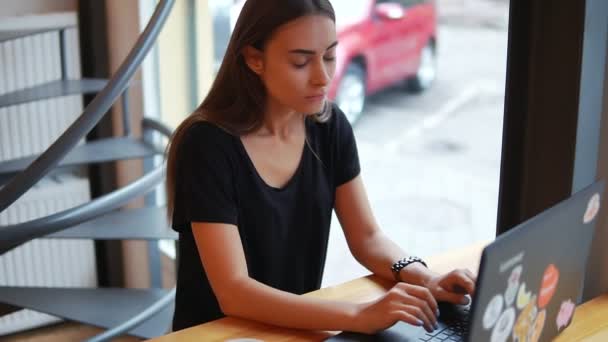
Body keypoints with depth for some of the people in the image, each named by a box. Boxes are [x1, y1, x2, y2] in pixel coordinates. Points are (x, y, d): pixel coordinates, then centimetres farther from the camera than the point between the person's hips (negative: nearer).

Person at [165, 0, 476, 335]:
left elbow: (367, 238, 2)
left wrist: (422, 279, -17)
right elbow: (233, 291, -24)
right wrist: (360, 316, -33)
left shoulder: (330, 126, -3)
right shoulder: (208, 144, -20)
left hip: (299, 326, 4)